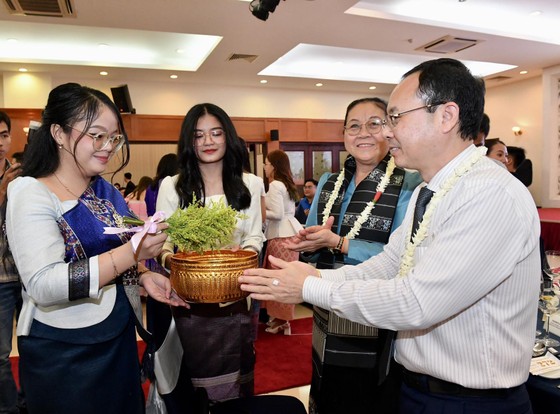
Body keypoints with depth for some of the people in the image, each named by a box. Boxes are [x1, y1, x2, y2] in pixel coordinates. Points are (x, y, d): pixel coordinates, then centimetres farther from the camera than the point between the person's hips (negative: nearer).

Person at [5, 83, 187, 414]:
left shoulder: (106, 191, 5)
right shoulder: (32, 194, -14)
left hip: (120, 339, 7)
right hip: (63, 354, -6)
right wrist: (131, 253, -31)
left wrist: (144, 276, -4)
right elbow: (43, 285, -25)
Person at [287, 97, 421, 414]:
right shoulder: (328, 183, 7)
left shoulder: (409, 185, -11)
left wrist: (338, 243, -23)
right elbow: (313, 243, 11)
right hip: (327, 325, 6)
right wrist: (302, 245, -11)